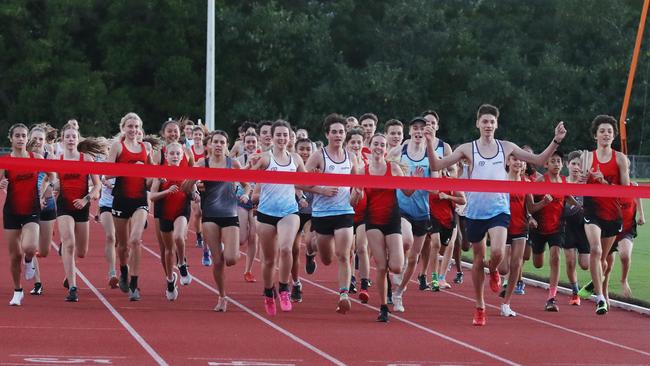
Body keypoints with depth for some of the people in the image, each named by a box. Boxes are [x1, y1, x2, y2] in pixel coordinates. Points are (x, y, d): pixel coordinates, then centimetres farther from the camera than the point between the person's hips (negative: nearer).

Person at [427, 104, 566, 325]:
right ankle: (480, 308, 21)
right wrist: (430, 143, -19)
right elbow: (437, 165, -3)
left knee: (497, 252, -24)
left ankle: (493, 271, 13)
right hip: (475, 211, 0)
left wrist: (556, 141, -1)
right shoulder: (468, 149, 1)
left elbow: (539, 160, 11)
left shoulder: (506, 147, 6)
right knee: (478, 260, 7)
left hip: (499, 209, 0)